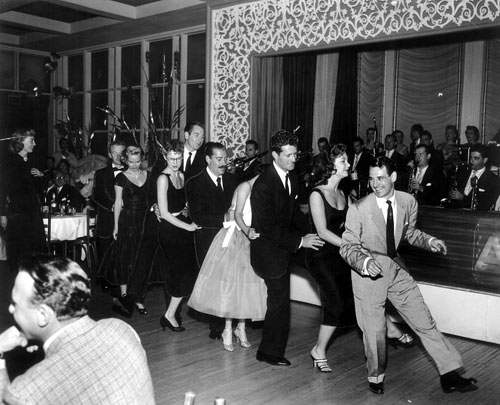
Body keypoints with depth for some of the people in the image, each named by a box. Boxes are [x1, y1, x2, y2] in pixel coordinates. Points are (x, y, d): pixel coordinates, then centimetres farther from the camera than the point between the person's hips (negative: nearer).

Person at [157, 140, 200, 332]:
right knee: (187, 272, -7)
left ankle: (172, 312, 22)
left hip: (184, 227, 7)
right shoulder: (163, 178, -13)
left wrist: (186, 210, 1)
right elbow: (164, 213, -15)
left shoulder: (181, 175, 11)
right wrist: (187, 226, -13)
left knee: (177, 271, 11)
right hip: (170, 229, -7)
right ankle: (170, 315, 4)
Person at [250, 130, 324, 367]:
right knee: (279, 301, 0)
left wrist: (310, 231, -1)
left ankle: (270, 349, 38)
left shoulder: (292, 177, 3)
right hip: (269, 251, -8)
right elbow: (268, 229, -24)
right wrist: (299, 241, -22)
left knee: (278, 302, 19)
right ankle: (271, 352, 18)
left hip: (282, 247, 8)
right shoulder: (264, 185, -23)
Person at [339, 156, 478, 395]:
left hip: (396, 268, 4)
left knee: (424, 321, 8)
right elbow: (347, 246, -11)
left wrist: (429, 241, -4)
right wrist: (365, 262, -29)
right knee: (374, 330, 7)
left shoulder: (408, 201, -6)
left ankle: (450, 375, 22)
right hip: (368, 271, -3)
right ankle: (375, 377, 34)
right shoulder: (358, 209, -19)